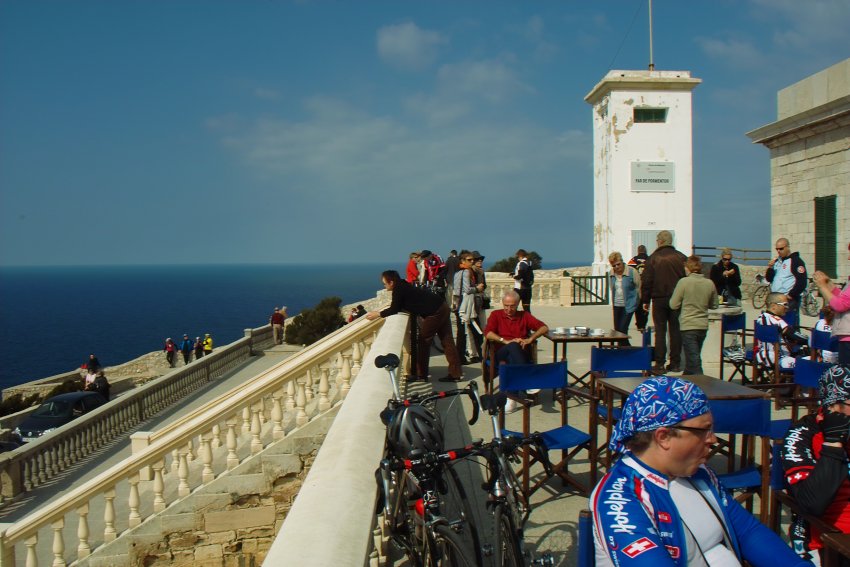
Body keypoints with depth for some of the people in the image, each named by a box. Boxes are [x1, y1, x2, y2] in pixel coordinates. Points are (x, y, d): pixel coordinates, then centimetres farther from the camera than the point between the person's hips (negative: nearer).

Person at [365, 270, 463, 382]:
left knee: (424, 342, 1)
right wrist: (382, 312, 24)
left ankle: (421, 375, 7)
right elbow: (399, 308, 23)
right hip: (442, 307, 9)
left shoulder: (399, 290, -13)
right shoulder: (403, 286, 14)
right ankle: (455, 374, 9)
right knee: (446, 341, 8)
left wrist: (378, 314, -1)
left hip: (434, 313, -9)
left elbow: (394, 310, -12)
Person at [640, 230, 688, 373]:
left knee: (660, 331, 2)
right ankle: (675, 363, 10)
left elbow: (646, 281, -6)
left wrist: (645, 300, 2)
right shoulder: (682, 258, 2)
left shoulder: (653, 258, -6)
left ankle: (659, 364, 0)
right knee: (675, 331, 8)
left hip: (659, 299, -2)